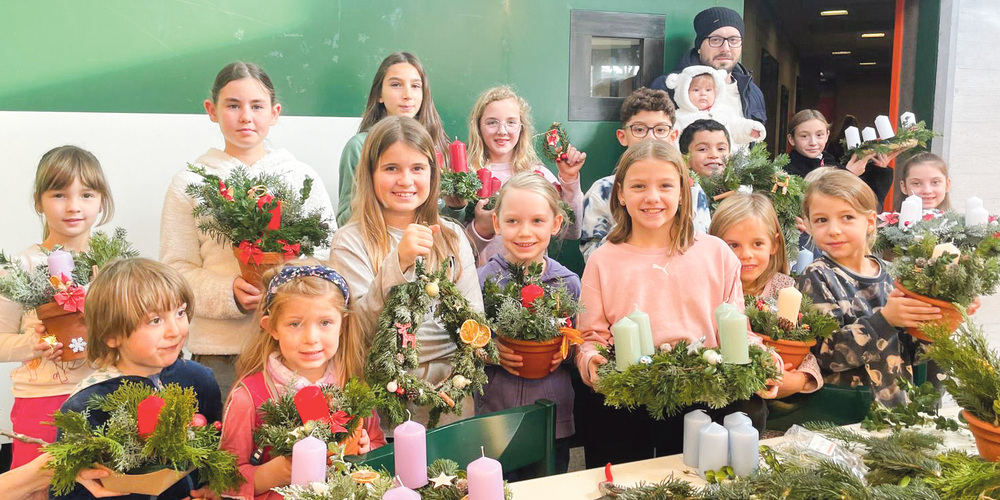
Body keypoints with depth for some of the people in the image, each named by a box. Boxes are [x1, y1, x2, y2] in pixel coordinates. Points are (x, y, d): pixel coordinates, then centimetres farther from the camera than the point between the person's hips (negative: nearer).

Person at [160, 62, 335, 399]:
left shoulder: (304, 178, 10)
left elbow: (329, 259, 10)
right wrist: (228, 293, -15)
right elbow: (176, 271, 3)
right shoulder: (190, 184, 6)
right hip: (219, 349, -1)